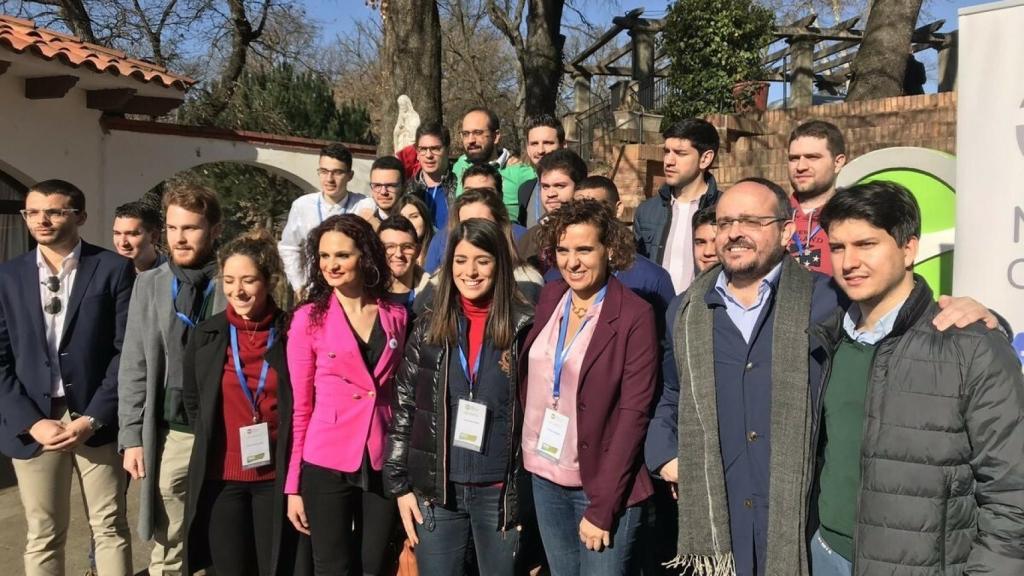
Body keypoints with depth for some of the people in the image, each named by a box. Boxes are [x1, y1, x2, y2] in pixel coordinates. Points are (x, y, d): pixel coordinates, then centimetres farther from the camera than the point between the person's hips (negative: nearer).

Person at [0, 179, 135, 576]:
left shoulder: (113, 269, -2)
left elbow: (127, 350, -5)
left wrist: (93, 418, -11)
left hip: (97, 420, -2)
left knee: (110, 529, 8)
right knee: (42, 537, 10)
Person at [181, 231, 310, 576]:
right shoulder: (207, 334, 2)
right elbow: (191, 399, 16)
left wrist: (295, 467, 1)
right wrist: (211, 443, 11)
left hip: (277, 476, -2)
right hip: (221, 477, 2)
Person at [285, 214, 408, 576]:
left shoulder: (396, 316, 3)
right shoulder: (308, 318, -4)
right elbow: (300, 405, -2)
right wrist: (293, 485, -2)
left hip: (384, 463, 2)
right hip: (327, 465, -2)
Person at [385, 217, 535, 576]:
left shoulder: (525, 328, -5)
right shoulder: (429, 327, 3)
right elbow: (403, 409, 5)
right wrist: (399, 484, 2)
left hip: (501, 491, -2)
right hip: (436, 489, 2)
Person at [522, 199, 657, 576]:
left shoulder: (635, 316, -14)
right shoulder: (550, 297, 3)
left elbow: (633, 414, -16)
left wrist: (602, 508, -17)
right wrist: (526, 451, 2)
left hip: (603, 484, -5)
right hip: (545, 476, 5)